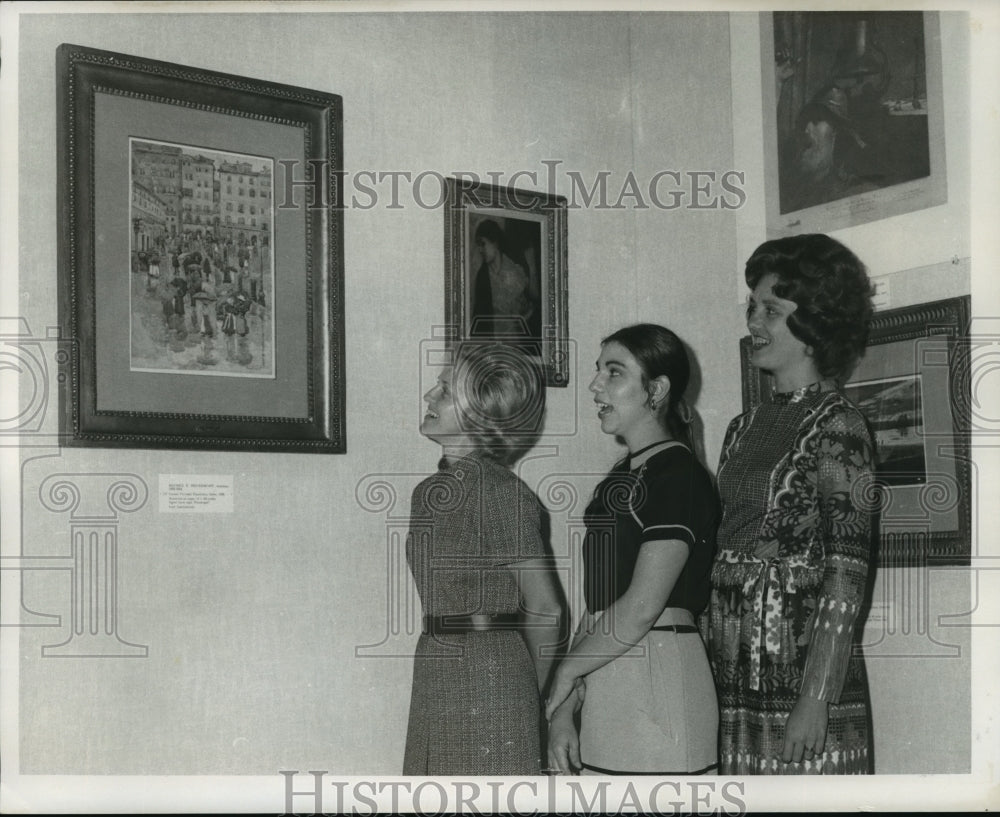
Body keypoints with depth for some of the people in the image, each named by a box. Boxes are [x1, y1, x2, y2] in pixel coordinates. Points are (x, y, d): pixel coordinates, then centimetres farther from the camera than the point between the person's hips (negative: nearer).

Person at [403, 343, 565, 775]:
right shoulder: (430, 491, 11)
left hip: (488, 676, -8)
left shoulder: (494, 489, -14)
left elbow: (545, 609, -9)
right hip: (437, 678, 8)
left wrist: (527, 690, 4)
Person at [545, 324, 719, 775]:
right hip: (606, 690, 8)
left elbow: (642, 606, -17)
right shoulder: (619, 479, 17)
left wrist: (566, 670, -6)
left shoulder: (678, 476, -10)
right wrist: (564, 708, 7)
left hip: (658, 681, -8)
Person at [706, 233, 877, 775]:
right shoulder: (744, 428, 13)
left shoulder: (836, 425, -7)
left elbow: (846, 576, -13)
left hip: (802, 679, -6)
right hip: (733, 685, 6)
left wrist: (815, 700, -18)